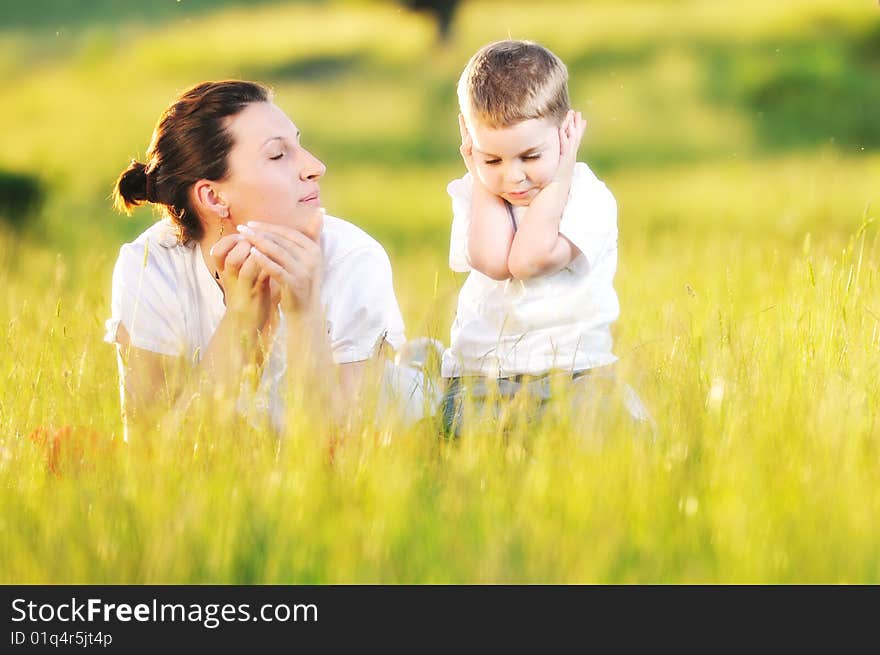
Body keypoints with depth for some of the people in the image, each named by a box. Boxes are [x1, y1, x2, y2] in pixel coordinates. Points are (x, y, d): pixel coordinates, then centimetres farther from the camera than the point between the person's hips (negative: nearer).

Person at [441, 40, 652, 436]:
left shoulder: (588, 195, -2)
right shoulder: (471, 196, 8)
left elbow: (528, 259, -18)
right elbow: (491, 261, -15)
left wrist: (557, 178, -9)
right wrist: (482, 175, -4)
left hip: (574, 371, -2)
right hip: (478, 372, 2)